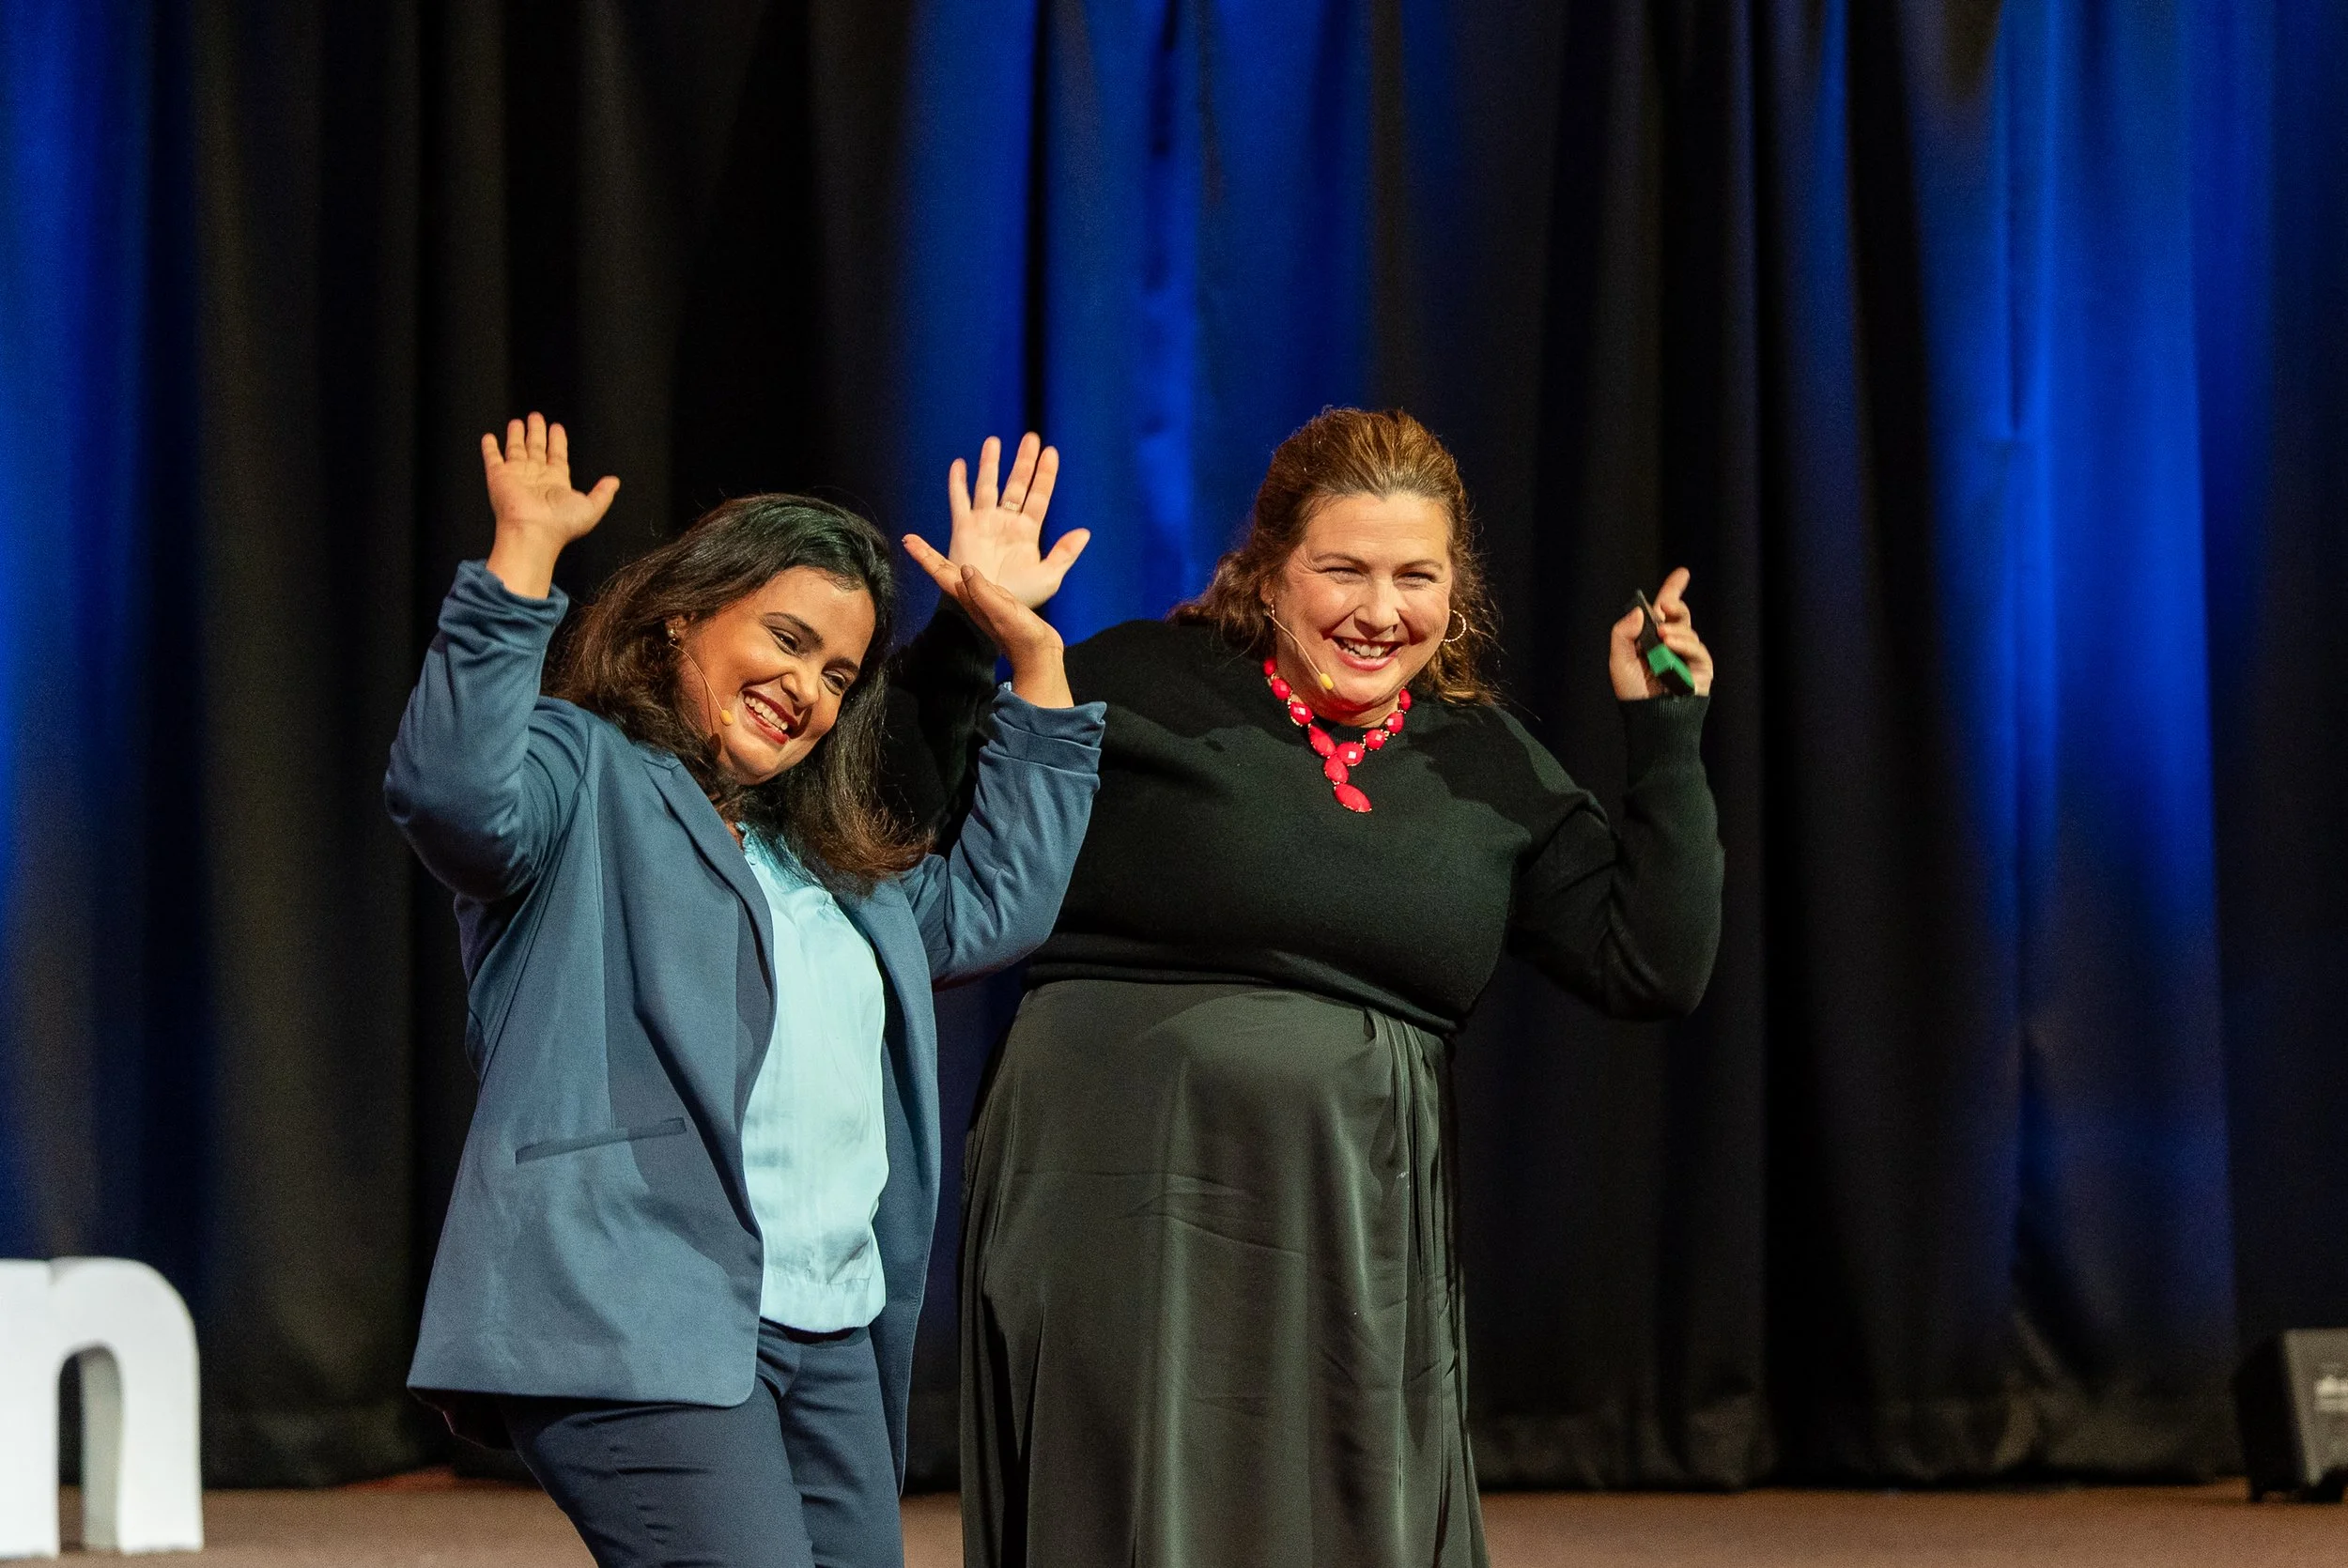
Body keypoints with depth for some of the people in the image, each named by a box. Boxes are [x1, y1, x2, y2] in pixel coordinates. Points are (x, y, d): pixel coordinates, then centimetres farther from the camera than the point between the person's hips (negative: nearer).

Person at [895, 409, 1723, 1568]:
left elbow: (1656, 970, 5)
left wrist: (1666, 740, 1)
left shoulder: (1490, 770, 10)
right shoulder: (1141, 687, -1)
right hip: (1127, 1224, -4)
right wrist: (965, 643, -15)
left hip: (1350, 1247, 4)